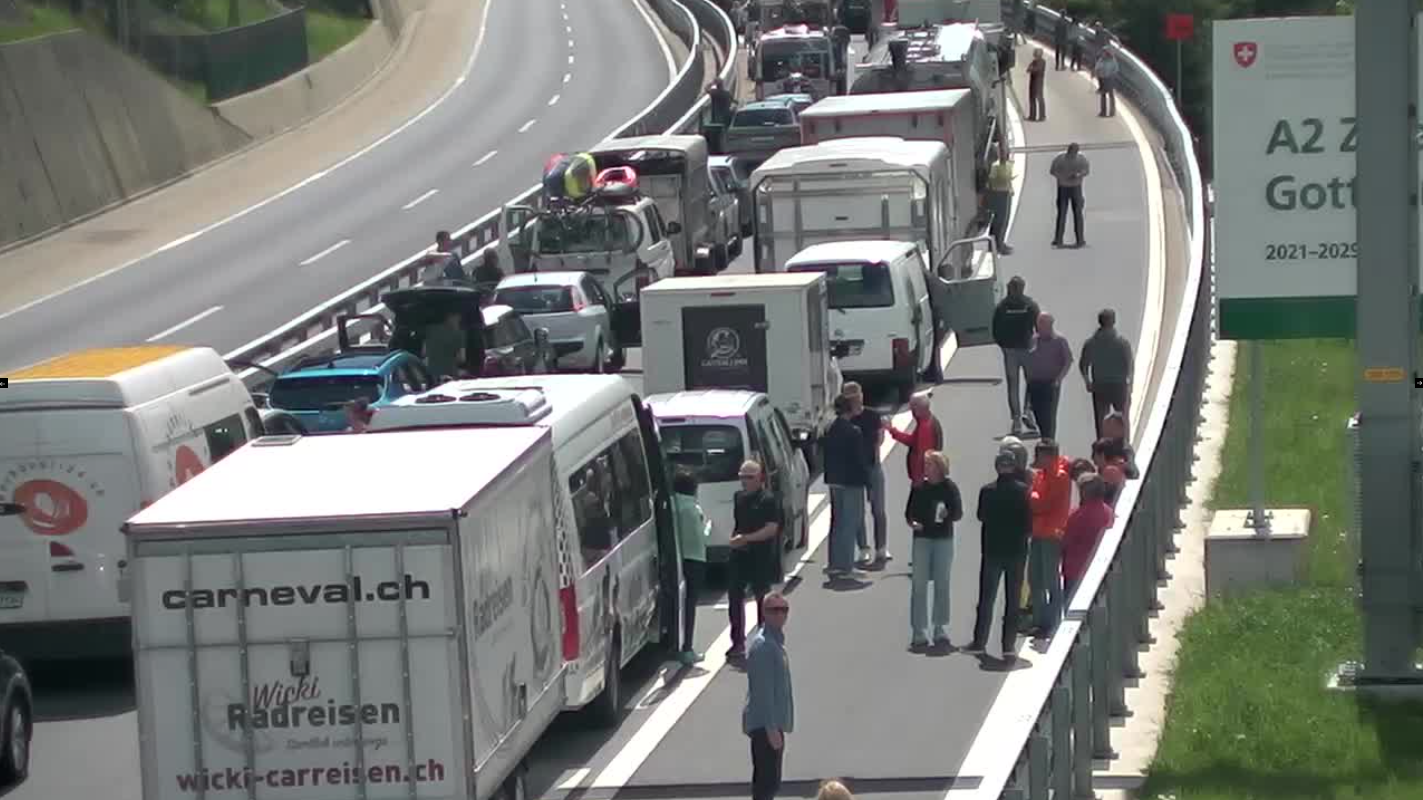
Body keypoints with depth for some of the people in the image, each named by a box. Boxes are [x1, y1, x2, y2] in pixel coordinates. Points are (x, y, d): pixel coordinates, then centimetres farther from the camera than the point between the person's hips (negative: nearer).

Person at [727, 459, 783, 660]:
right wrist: (734, 539, 4)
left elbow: (772, 529, -18)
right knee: (734, 597, 3)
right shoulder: (739, 498, 11)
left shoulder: (768, 500, -11)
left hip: (761, 556, -6)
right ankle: (738, 642, 12)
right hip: (739, 555, 6)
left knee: (762, 598, 4)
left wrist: (746, 538, -22)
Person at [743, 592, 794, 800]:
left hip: (772, 723, 10)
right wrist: (771, 729, -23)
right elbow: (763, 691, -22)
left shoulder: (776, 640, 14)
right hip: (765, 725, -10)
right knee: (767, 782, -10)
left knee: (767, 781, 16)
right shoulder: (763, 645, -18)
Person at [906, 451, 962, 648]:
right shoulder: (919, 487, 2)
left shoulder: (949, 488, -4)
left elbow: (958, 513, -1)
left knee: (942, 585, 5)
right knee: (918, 585, 0)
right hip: (922, 538, 1)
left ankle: (941, 630, 14)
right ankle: (919, 632, 6)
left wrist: (947, 515, -21)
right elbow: (909, 512, 8)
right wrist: (912, 523, -11)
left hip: (943, 539, -1)